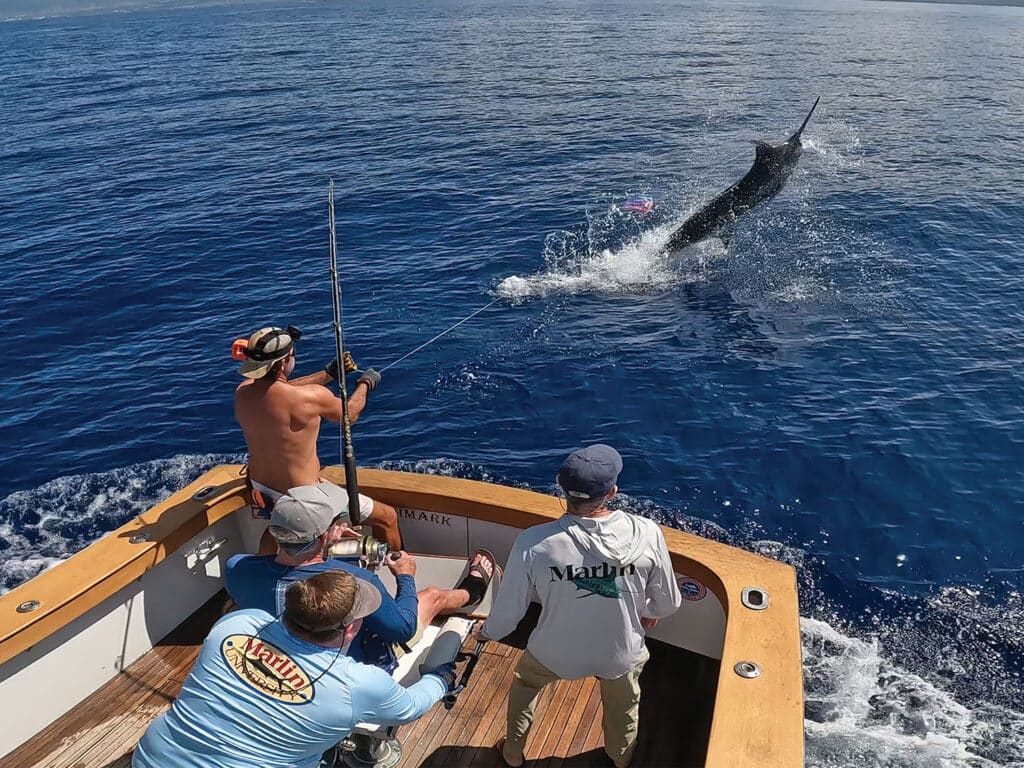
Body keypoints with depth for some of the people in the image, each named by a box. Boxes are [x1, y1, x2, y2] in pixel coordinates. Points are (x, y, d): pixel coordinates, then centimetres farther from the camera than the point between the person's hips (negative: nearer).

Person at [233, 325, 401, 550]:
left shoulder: (243, 391, -8)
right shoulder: (310, 397, -28)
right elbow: (350, 415, -7)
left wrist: (329, 374, 14)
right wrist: (365, 383, 11)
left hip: (262, 489, 8)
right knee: (388, 518, 6)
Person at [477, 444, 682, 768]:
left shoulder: (534, 543, -30)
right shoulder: (647, 533, -27)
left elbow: (509, 610, -15)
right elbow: (668, 603, -10)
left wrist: (489, 631, 8)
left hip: (555, 655, -1)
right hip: (623, 655, 1)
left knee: (523, 683, 34)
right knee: (623, 709, 35)